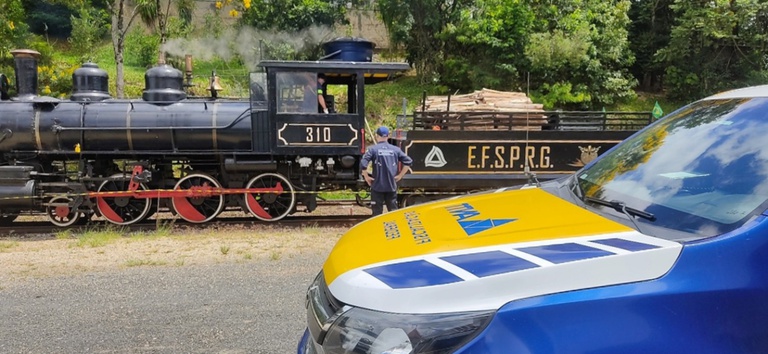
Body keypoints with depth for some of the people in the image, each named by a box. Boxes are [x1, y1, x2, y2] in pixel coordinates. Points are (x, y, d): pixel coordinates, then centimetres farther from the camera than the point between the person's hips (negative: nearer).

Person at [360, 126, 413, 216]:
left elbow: (363, 163, -17)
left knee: (377, 212, 6)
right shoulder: (395, 149, 3)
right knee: (393, 210, 12)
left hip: (377, 186, -2)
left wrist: (366, 177, -5)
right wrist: (400, 175, 7)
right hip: (392, 186, 3)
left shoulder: (373, 149, -6)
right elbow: (408, 162, 2)